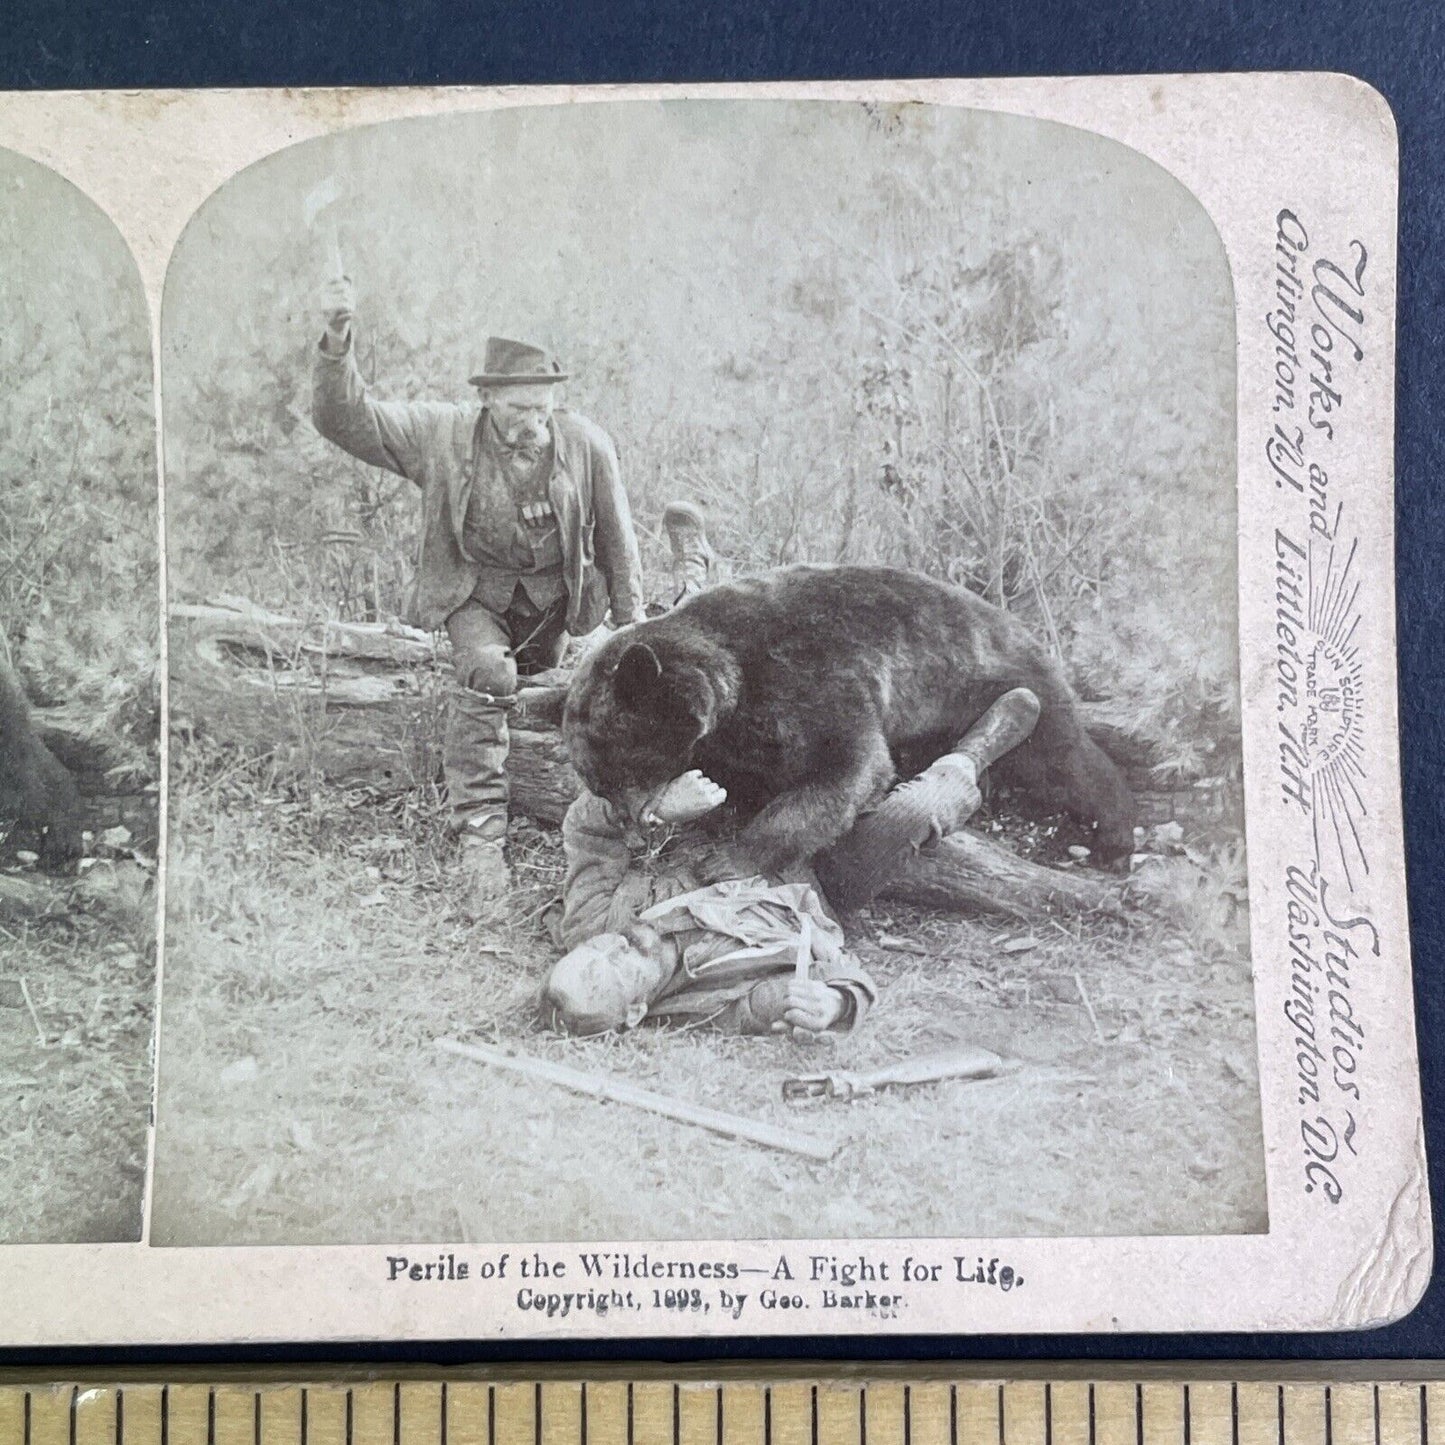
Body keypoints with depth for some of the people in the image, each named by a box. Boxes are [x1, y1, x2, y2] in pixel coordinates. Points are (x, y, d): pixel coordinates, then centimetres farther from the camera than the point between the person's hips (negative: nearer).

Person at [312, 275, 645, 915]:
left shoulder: (587, 445, -13)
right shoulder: (443, 434, -15)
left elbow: (616, 541, -1)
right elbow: (345, 420, -16)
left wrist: (630, 625, 5)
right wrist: (336, 343, -34)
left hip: (552, 593, 3)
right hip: (476, 590, -3)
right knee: (487, 674, -27)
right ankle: (480, 838, -28)